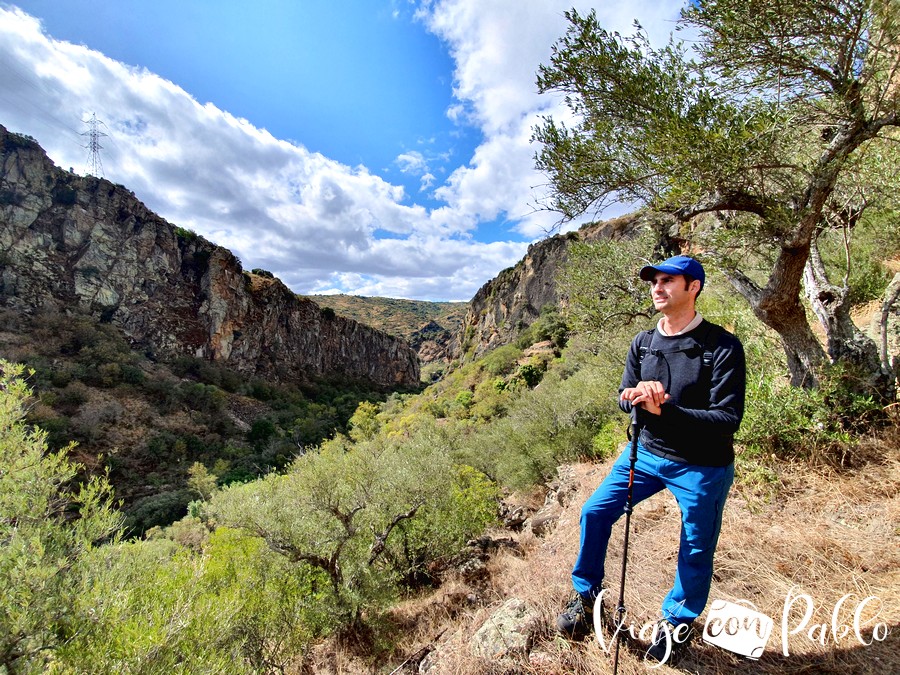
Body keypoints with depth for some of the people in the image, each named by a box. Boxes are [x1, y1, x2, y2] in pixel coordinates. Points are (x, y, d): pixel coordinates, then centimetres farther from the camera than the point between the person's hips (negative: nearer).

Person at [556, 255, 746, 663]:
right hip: (646, 452, 5)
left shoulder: (723, 347, -16)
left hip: (702, 467, -4)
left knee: (696, 551, 13)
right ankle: (586, 595, 26)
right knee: (595, 511, 2)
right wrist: (637, 395, -21)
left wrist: (665, 410, -31)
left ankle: (676, 622, 41)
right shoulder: (642, 343, 0)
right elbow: (624, 399, 2)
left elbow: (727, 419, -20)